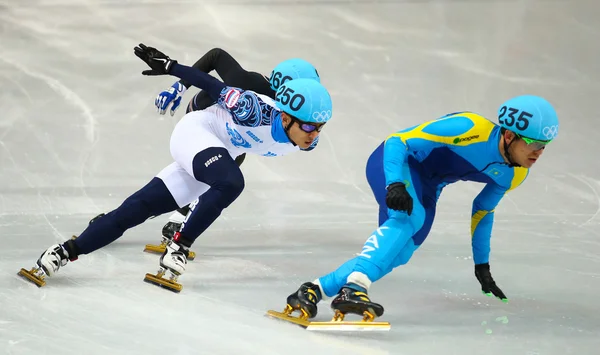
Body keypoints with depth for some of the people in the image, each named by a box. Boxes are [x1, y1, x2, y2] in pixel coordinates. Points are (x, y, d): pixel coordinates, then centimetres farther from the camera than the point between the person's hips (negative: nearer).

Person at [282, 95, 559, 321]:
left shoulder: (515, 175, -4)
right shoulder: (470, 128, -28)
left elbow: (483, 210, 15)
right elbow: (396, 141, -25)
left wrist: (482, 266, 19)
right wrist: (395, 185, -40)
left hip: (426, 189, 8)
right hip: (395, 163, -8)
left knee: (394, 256, -7)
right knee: (409, 217, -36)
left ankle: (314, 291, -4)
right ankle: (354, 289, -50)